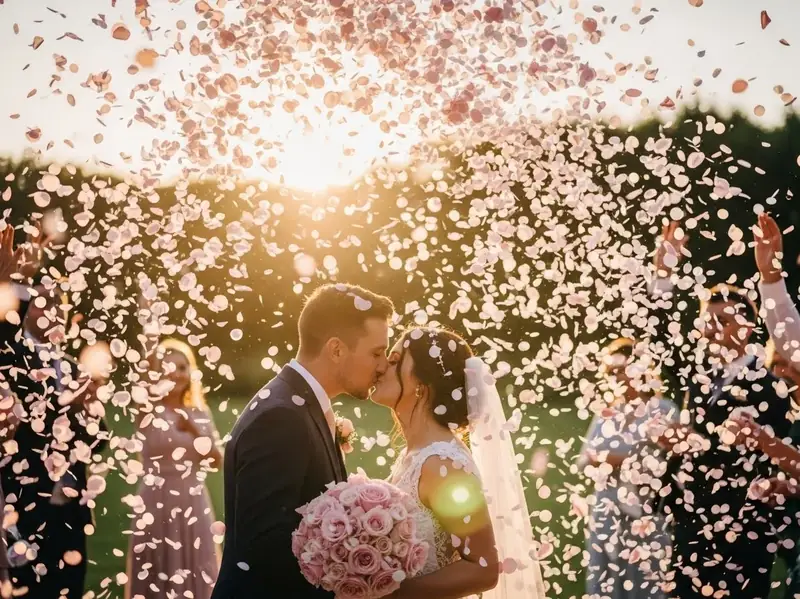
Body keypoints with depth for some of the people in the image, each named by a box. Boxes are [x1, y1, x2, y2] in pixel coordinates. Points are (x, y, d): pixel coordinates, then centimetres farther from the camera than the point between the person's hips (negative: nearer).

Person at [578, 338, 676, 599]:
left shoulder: (664, 410, -5)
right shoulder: (606, 412, 10)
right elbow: (583, 460, 9)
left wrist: (625, 461, -15)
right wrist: (597, 459, -12)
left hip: (646, 519, -4)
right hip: (607, 517, 5)